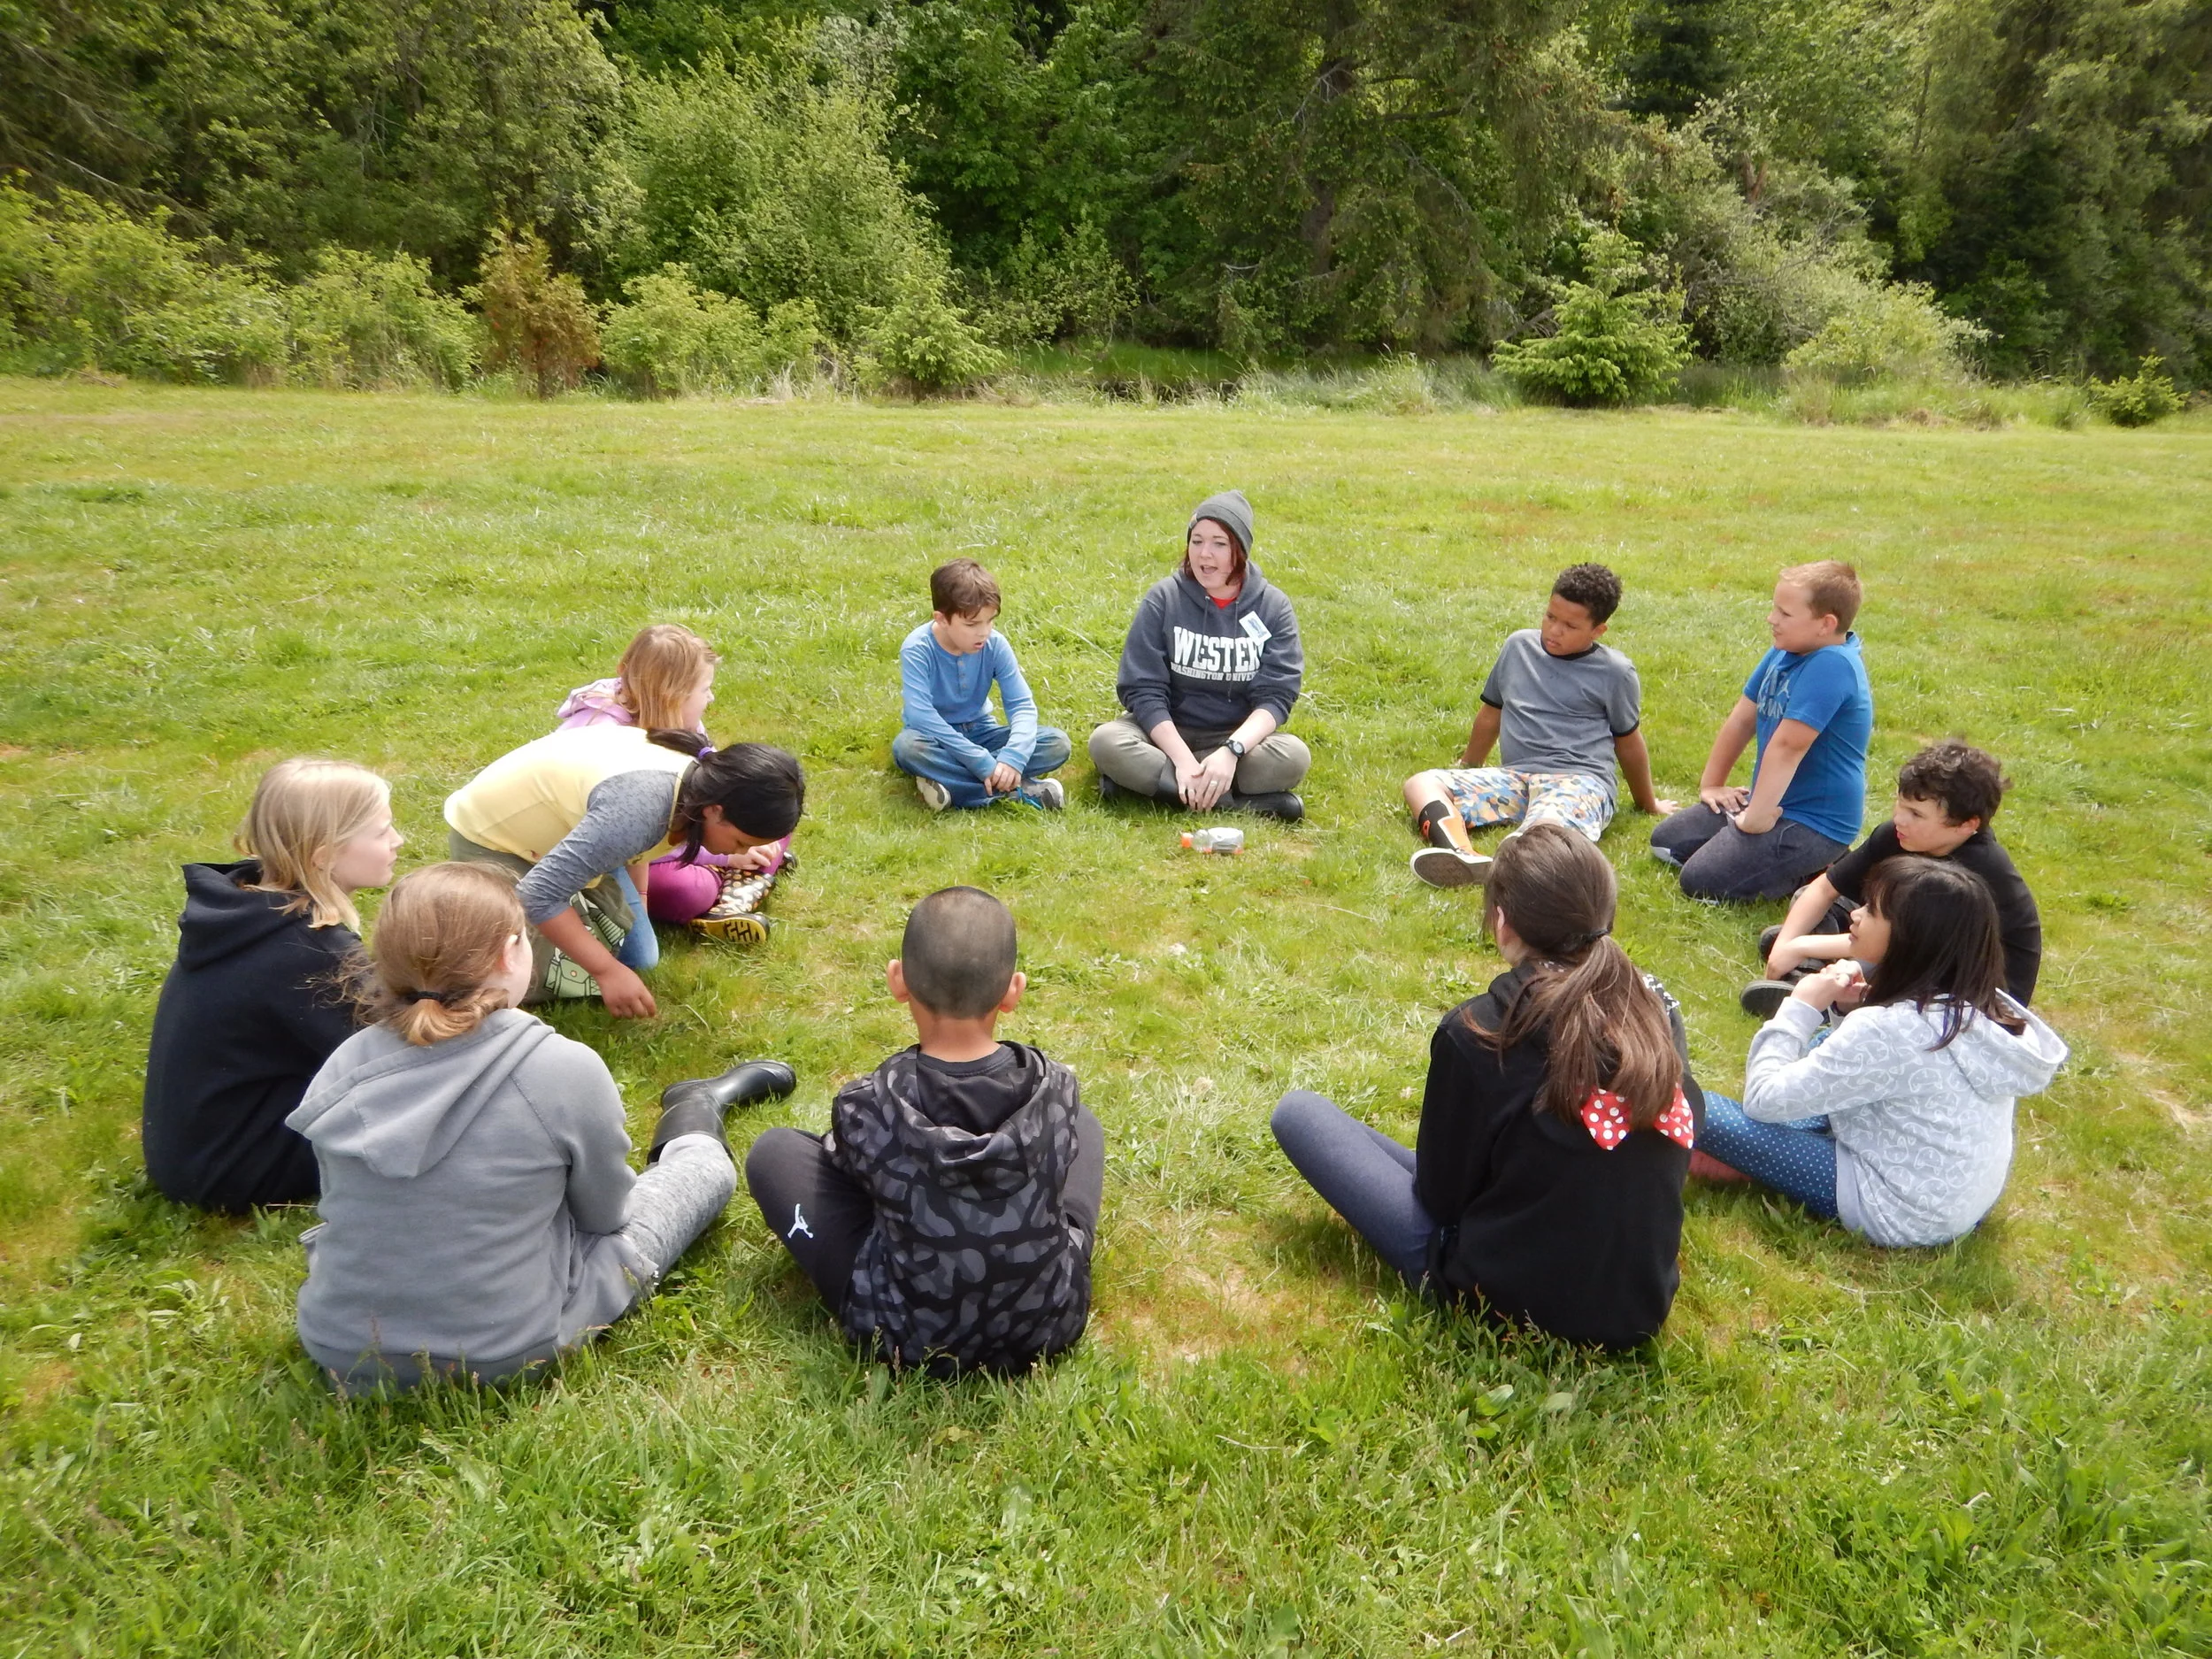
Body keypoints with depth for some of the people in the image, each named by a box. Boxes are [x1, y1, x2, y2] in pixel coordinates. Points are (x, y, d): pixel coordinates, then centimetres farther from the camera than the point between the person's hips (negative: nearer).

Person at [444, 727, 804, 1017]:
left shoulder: (700, 778, -14)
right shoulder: (642, 808, -40)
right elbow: (542, 894, -38)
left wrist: (635, 916, 14)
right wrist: (609, 970, -34)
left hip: (550, 835, 8)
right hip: (491, 838, -8)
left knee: (639, 957, 7)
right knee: (577, 977, -18)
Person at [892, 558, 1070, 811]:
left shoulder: (995, 645, -12)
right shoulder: (917, 650, -22)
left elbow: (1022, 705, -15)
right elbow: (921, 715, -32)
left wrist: (1013, 756, -36)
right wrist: (982, 762, -36)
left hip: (979, 731, 3)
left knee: (1057, 743, -18)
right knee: (907, 746, -39)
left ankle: (952, 783, -28)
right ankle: (1015, 790, -33)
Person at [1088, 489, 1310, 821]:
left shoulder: (1273, 607, -6)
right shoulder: (1163, 599, -8)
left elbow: (1276, 696, -12)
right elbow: (1142, 690, -13)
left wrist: (1231, 751, -30)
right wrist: (1183, 759, -26)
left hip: (1240, 735, 0)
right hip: (1167, 732, 0)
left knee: (1294, 757, -29)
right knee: (1106, 742, -30)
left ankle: (1145, 776, -26)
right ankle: (1243, 802, -32)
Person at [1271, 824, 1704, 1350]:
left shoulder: (1478, 1032, -20)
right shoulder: (1659, 1010, -6)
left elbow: (1440, 1194, -11)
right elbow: (1680, 1139, 8)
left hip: (1509, 1302, -6)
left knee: (1298, 1111, 2)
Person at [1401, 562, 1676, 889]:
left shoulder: (1614, 672, 5)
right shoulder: (1519, 646, 16)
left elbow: (1628, 743, 17)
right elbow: (1490, 716, 28)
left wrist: (1648, 805, 28)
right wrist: (1466, 774, 38)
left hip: (1578, 780, -4)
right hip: (1513, 776, 4)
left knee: (1548, 824, -40)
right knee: (1421, 783, -22)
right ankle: (1461, 853, -50)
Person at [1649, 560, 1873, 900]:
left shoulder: (1832, 666, -26)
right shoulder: (1785, 652, 3)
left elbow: (1788, 745, -30)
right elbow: (1741, 720, 10)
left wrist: (1756, 817, -27)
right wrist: (1711, 784, 11)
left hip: (1814, 821, -10)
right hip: (1776, 801, 10)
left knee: (1700, 882, -21)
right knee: (1665, 840, 15)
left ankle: (1819, 871, -2)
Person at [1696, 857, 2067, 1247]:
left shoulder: (1888, 1030, -30)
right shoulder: (1979, 1002, -5)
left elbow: (1763, 1100, -23)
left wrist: (1800, 1007, -13)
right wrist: (1860, 1007, -4)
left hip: (1899, 1214, -9)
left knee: (1703, 1110, -19)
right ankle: (1747, 1153, 10)